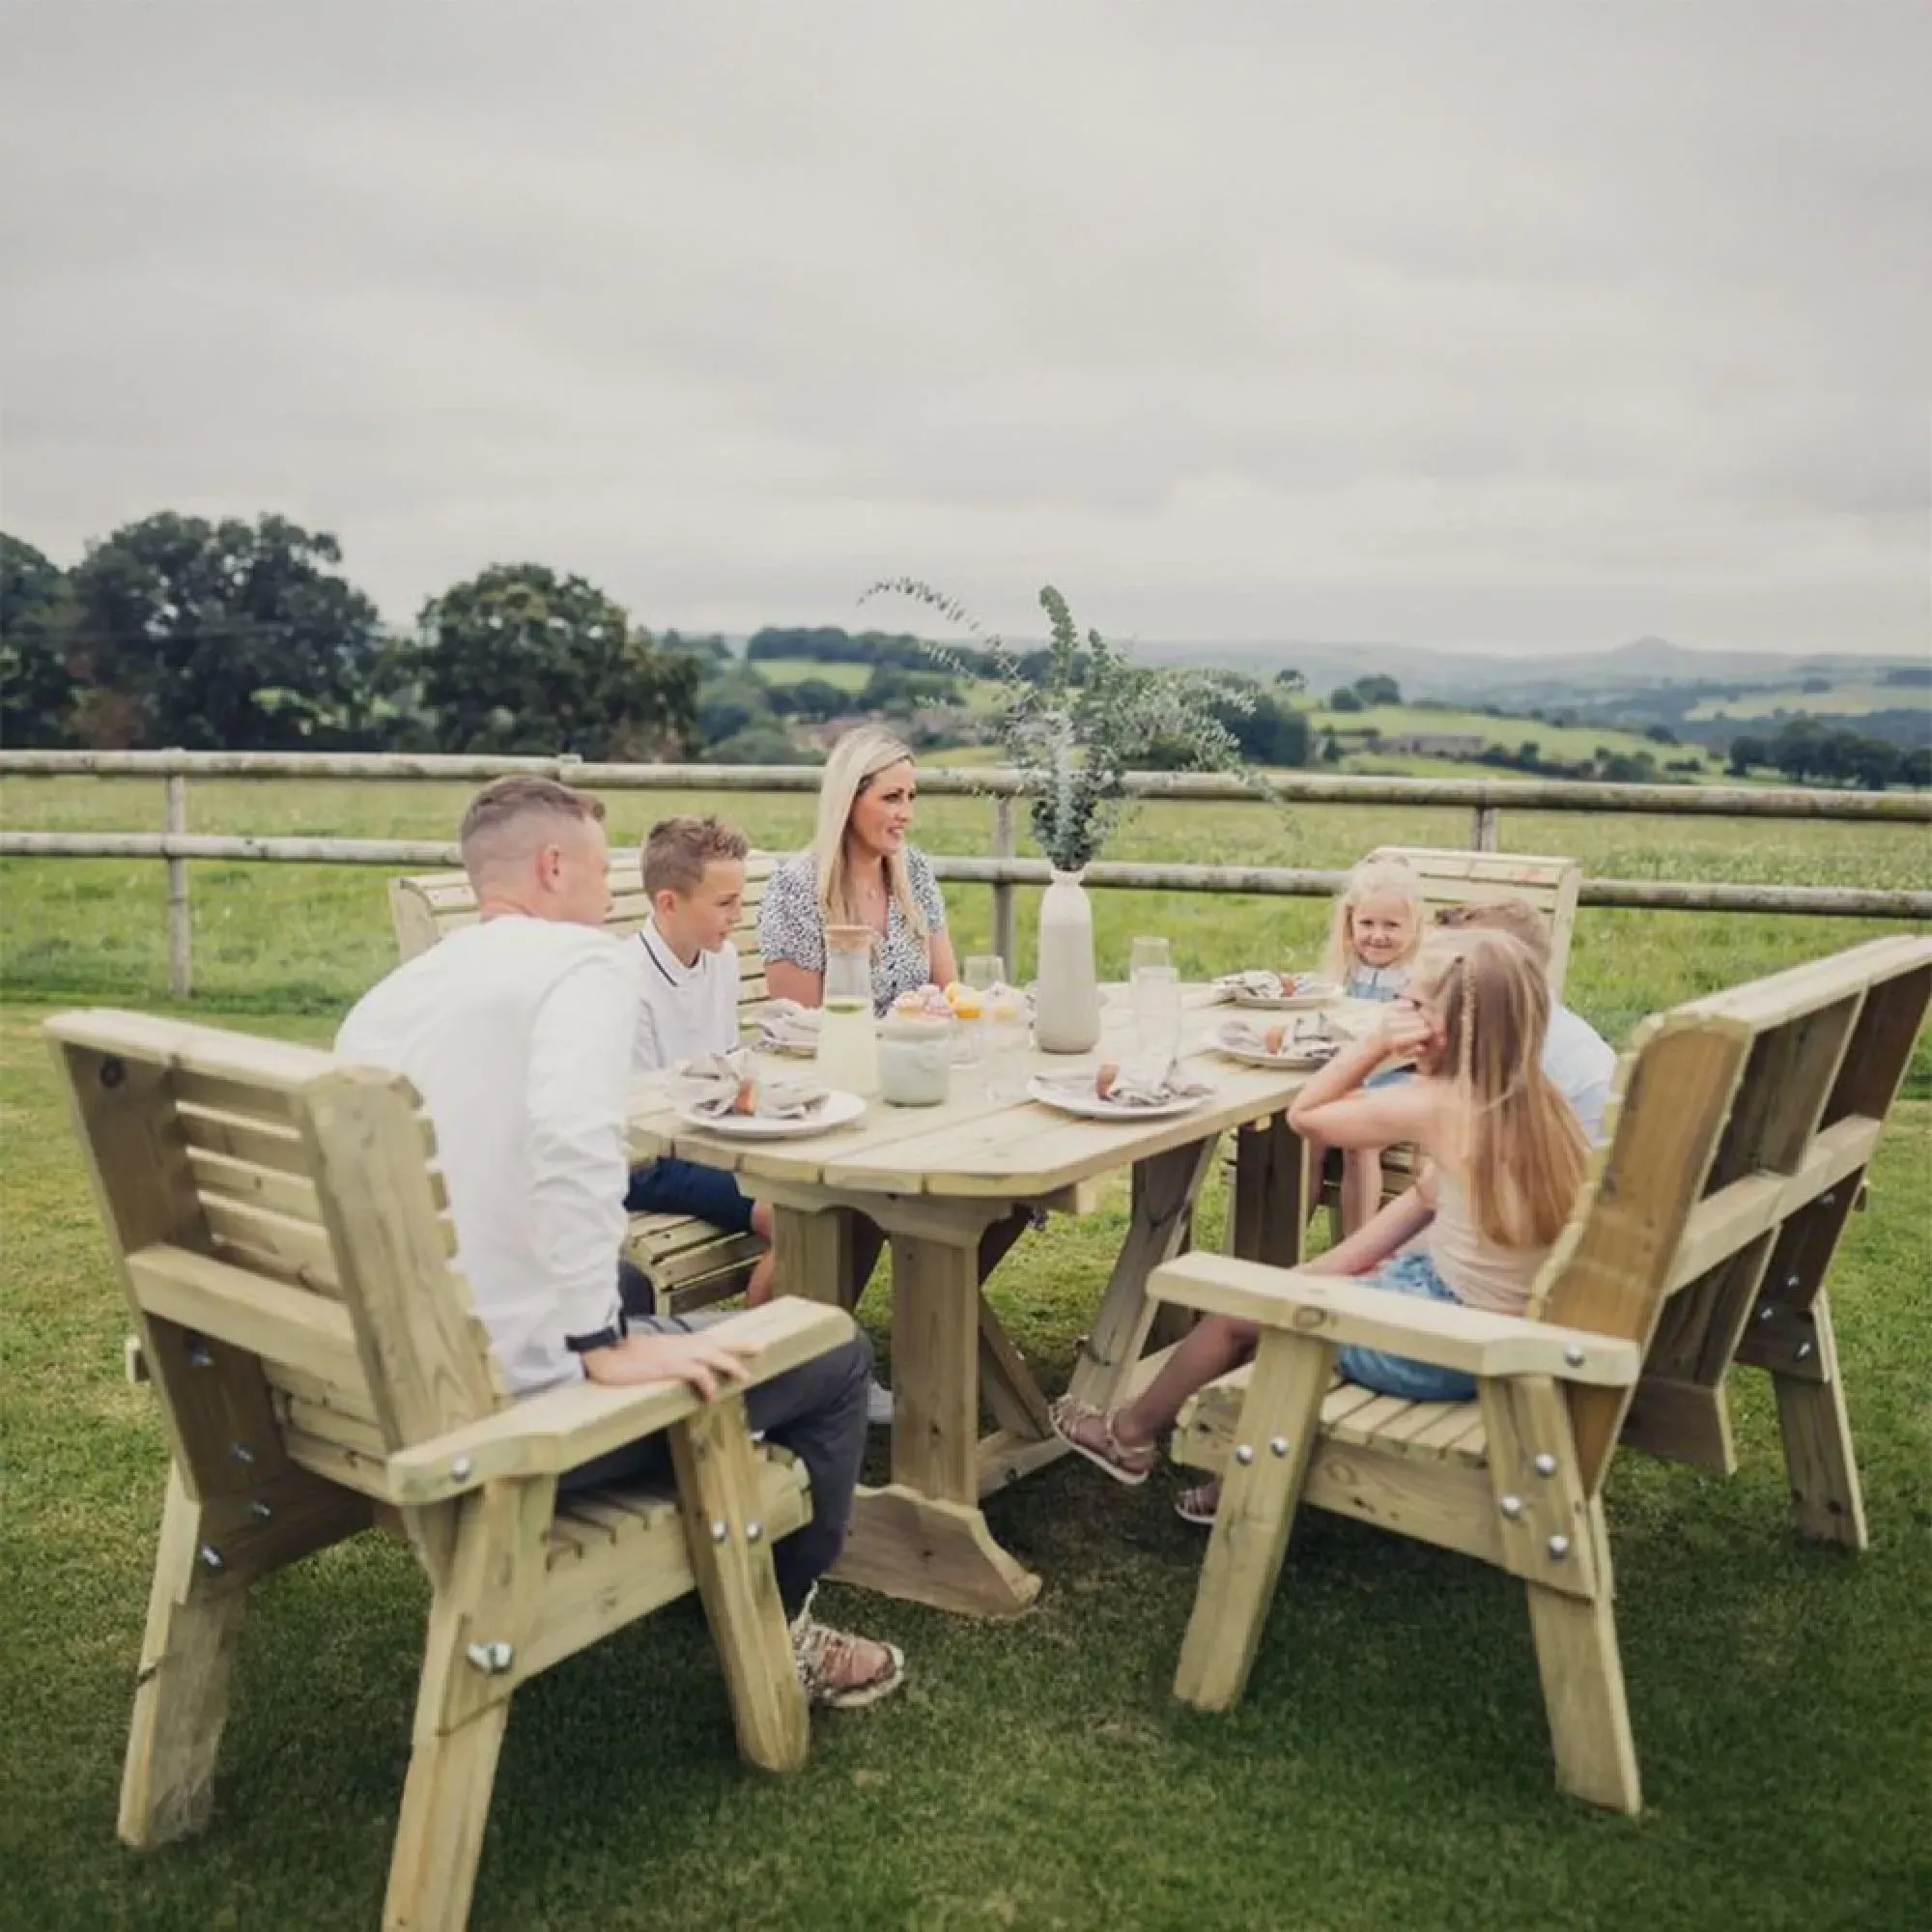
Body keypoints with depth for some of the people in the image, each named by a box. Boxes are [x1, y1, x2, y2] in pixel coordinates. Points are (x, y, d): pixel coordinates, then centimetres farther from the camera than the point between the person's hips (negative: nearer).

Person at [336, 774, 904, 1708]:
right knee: (837, 1356, 11)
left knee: (626, 1283, 37)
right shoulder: (583, 958, -11)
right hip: (519, 1400, -8)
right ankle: (778, 1631, 27)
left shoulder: (383, 997, 11)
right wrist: (604, 1347, -23)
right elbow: (572, 1142, -30)